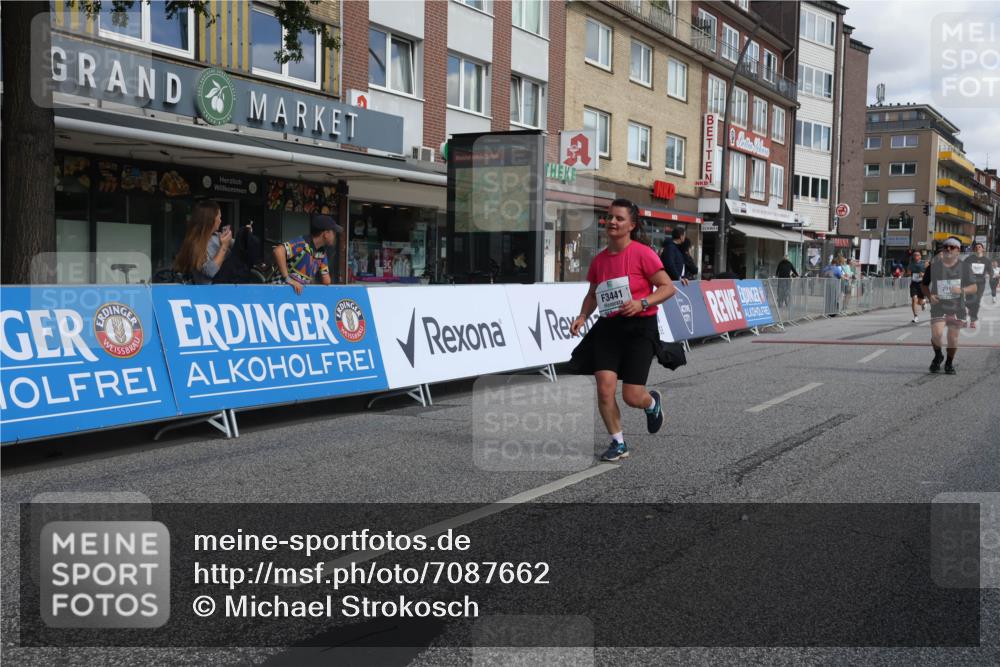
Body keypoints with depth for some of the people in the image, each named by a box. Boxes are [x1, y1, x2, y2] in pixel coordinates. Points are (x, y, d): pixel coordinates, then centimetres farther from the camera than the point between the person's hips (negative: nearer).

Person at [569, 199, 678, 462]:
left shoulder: (642, 253, -10)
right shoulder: (599, 259, 7)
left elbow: (668, 287, -10)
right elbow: (593, 294, 20)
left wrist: (642, 303, -24)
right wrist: (583, 316, 3)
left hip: (640, 328, -4)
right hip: (608, 327, 5)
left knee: (632, 396, -6)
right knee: (604, 386, -10)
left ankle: (653, 403, 34)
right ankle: (618, 443, 10)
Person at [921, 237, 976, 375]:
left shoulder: (964, 267, 2)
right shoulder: (934, 265, 1)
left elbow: (973, 287, 4)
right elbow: (924, 284, 12)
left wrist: (962, 290, -17)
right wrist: (929, 296, -7)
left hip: (957, 307, 1)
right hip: (938, 306, -1)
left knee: (953, 337, 4)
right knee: (936, 334, -18)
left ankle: (949, 363, 28)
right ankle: (938, 356, 12)